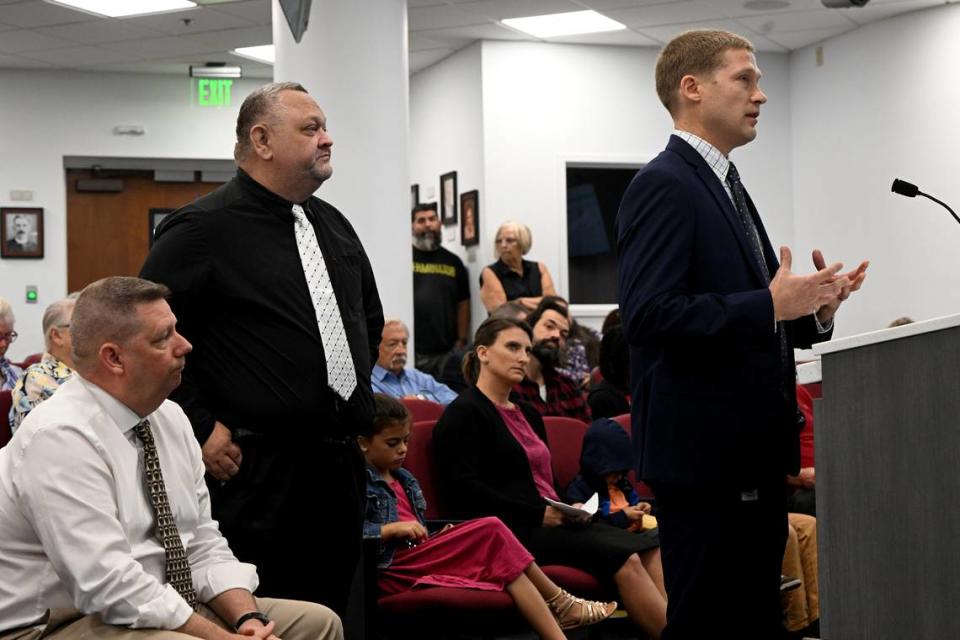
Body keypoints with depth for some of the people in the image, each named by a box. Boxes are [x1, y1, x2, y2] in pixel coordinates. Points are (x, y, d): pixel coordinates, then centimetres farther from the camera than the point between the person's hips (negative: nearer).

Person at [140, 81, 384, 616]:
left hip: (341, 465, 7)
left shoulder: (334, 227, 14)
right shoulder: (204, 229, -9)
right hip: (258, 473, -7)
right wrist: (202, 429, -13)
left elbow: (371, 320, 29)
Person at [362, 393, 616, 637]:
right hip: (392, 569, -9)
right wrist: (392, 529, -19)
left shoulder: (403, 479, 23)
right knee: (491, 531, -19)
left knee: (500, 560, -18)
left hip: (418, 558, 9)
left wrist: (444, 537, 5)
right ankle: (560, 604, -10)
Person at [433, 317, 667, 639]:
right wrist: (537, 514, -15)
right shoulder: (464, 413, -3)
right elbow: (464, 489, -14)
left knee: (651, 548, -14)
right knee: (623, 558, -25)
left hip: (551, 522, 8)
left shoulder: (528, 413, 23)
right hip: (510, 530, -8)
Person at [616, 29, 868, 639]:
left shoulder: (725, 187, 18)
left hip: (752, 453, 10)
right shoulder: (665, 185, -12)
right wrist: (770, 305, -22)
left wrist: (813, 310, 5)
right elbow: (647, 313, -24)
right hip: (704, 452, -10)